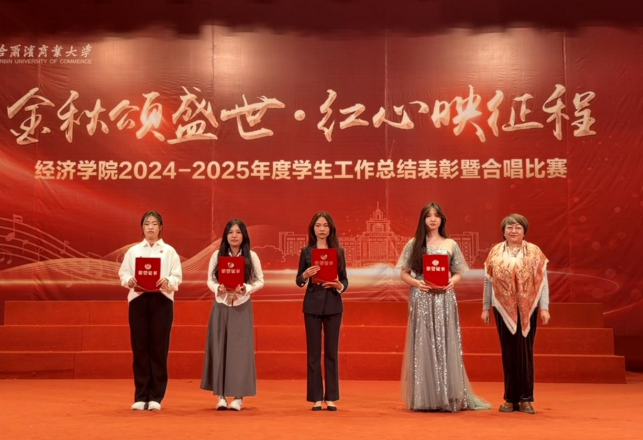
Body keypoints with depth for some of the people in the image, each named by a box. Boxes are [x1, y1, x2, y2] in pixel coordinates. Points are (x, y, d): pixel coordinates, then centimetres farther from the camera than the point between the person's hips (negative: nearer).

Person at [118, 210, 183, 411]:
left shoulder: (169, 251, 8)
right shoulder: (133, 251, 12)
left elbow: (177, 277, 1)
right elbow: (123, 274, 6)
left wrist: (167, 281, -20)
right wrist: (130, 281, -16)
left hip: (161, 300, -1)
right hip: (138, 300, 1)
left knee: (159, 348, -1)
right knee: (140, 348, 0)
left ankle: (156, 397, 5)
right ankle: (140, 396, 8)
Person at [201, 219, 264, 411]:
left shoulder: (252, 256, -1)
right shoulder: (217, 255, 2)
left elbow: (260, 281, 2)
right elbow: (210, 280, 5)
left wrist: (246, 289, -16)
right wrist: (218, 288, -15)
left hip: (242, 308, -1)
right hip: (220, 307, 1)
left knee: (240, 350, -2)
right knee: (219, 349, 1)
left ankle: (238, 396, 4)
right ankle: (221, 395, 9)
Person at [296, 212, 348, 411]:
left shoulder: (339, 252, 6)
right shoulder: (306, 252, 4)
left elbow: (345, 280, 6)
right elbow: (299, 281, 4)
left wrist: (339, 286, -15)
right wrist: (305, 275, -17)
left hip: (333, 305, 1)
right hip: (312, 305, 0)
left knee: (332, 351, 3)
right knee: (313, 352, 2)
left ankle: (331, 397, 10)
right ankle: (316, 398, 7)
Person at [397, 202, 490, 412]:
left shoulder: (450, 244, 8)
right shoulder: (413, 244, 6)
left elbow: (458, 273, 11)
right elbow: (404, 274, 6)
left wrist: (451, 282, -11)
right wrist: (417, 282, -13)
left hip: (444, 299, 1)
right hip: (421, 299, 0)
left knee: (445, 345, 0)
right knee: (422, 346, -1)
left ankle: (448, 397, 7)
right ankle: (423, 398, 6)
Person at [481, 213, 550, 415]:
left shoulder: (535, 252, 1)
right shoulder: (495, 252, 5)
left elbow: (542, 281, -1)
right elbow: (488, 281, 7)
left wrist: (544, 308, -7)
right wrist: (485, 307, 5)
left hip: (527, 309, -1)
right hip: (504, 309, 1)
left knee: (525, 351, 2)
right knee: (508, 352, 5)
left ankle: (526, 399, 10)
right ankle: (510, 398, 13)